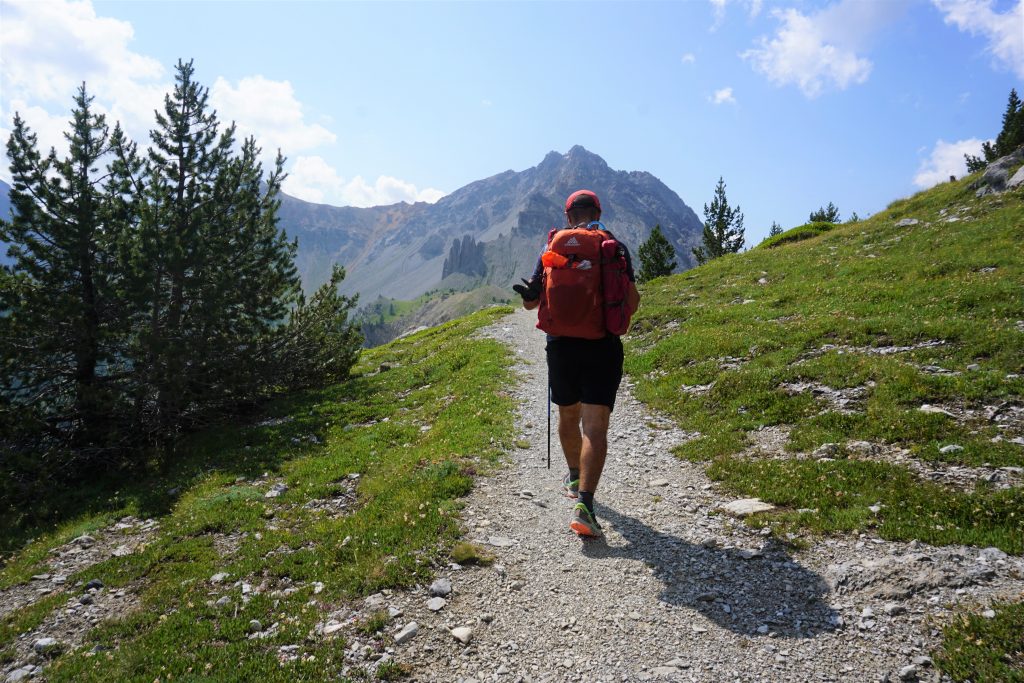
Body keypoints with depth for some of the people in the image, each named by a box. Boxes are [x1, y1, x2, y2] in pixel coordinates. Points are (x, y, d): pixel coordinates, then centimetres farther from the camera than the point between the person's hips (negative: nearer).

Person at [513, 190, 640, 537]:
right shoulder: (616, 249, 1)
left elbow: (530, 302, 2)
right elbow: (632, 303, 2)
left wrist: (527, 295, 15)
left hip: (562, 346, 2)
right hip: (603, 347, -2)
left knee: (568, 416, 22)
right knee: (595, 427, -5)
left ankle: (575, 478, 42)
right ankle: (583, 503, -18)